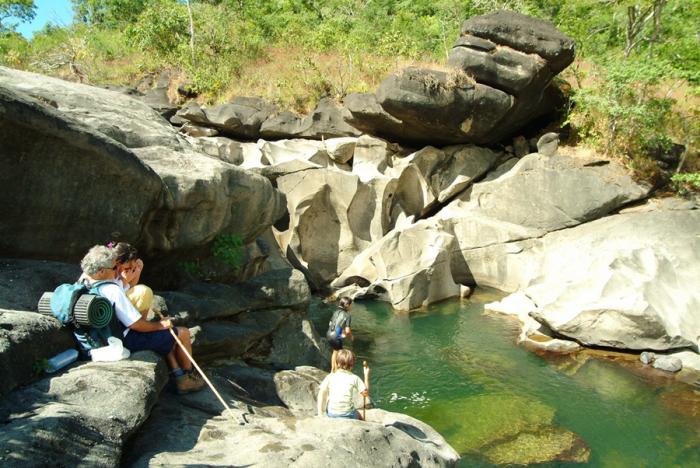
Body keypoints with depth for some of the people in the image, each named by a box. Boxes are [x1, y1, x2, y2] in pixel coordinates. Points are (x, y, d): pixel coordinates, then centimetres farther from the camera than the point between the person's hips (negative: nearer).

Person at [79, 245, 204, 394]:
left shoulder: (84, 281, -3)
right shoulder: (113, 291, -31)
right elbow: (137, 325, -26)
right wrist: (161, 325, -10)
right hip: (129, 341, -10)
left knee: (167, 335, 28)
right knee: (183, 333, 3)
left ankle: (180, 379, 28)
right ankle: (188, 376, 25)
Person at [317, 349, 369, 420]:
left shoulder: (330, 377, 3)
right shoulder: (354, 378, 0)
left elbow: (322, 392, -6)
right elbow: (365, 393, 4)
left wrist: (320, 414, -6)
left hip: (331, 414, 2)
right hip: (348, 414, -2)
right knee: (359, 417, 30)